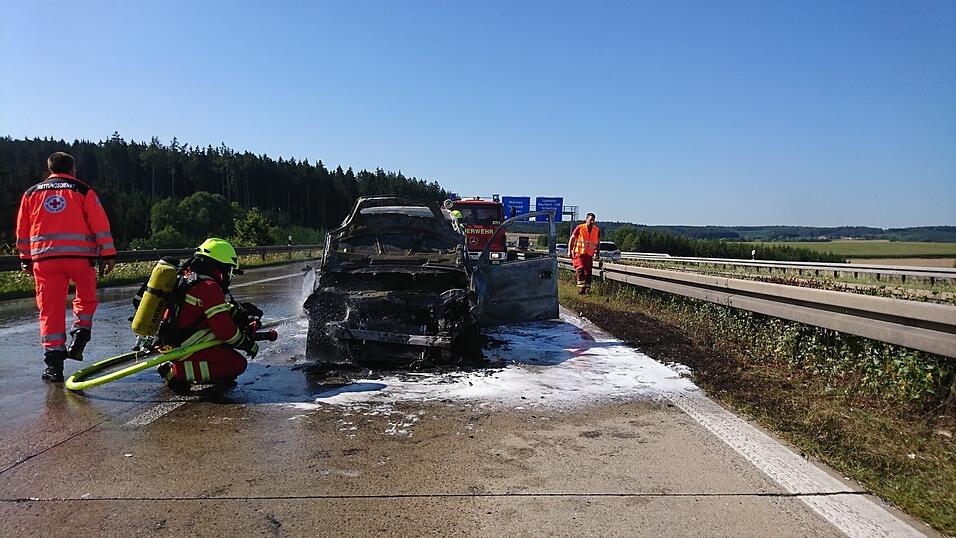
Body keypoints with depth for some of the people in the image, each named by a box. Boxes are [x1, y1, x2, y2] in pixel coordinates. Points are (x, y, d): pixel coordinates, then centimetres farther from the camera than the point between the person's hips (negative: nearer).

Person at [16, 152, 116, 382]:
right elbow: (100, 224, -1)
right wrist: (108, 254, 0)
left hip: (44, 257, 2)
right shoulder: (83, 190, 7)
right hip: (80, 255, -2)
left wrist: (26, 259, 25)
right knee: (86, 297, 20)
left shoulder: (31, 193, 16)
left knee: (50, 308, 3)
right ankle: (80, 334, 3)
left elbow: (22, 230, 18)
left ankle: (54, 361, 1)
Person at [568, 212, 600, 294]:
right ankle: (581, 287, -13)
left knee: (588, 272, 5)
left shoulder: (597, 230, 4)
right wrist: (569, 251, -7)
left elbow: (598, 242, 17)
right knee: (580, 268, -20)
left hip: (589, 254, 4)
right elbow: (572, 239, -2)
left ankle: (587, 289, 16)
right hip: (579, 253, -4)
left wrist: (597, 250, 3)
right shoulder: (580, 228, -7)